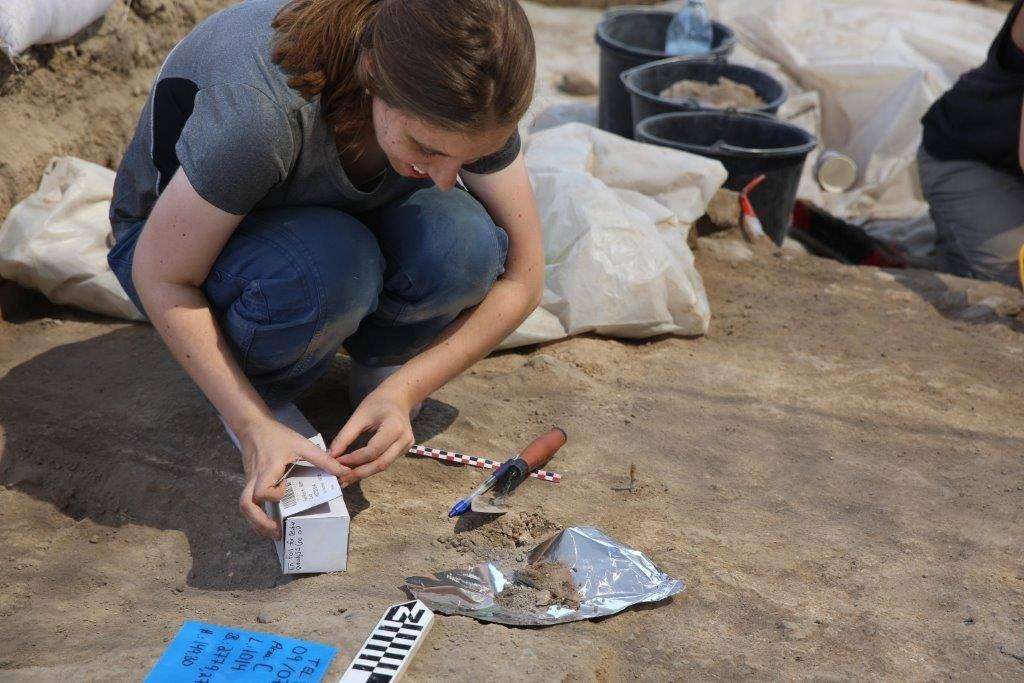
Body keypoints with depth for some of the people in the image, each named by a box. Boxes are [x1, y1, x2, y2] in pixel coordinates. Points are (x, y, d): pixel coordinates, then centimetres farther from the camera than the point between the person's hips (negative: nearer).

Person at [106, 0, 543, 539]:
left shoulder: (465, 97, -27)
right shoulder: (264, 108, -40)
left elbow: (522, 278, -17)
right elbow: (161, 277, -26)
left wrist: (403, 391, -27)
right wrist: (255, 427, -31)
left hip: (336, 212, 4)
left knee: (464, 247, -30)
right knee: (325, 271, -38)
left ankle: (377, 366, 1)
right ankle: (263, 394, -6)